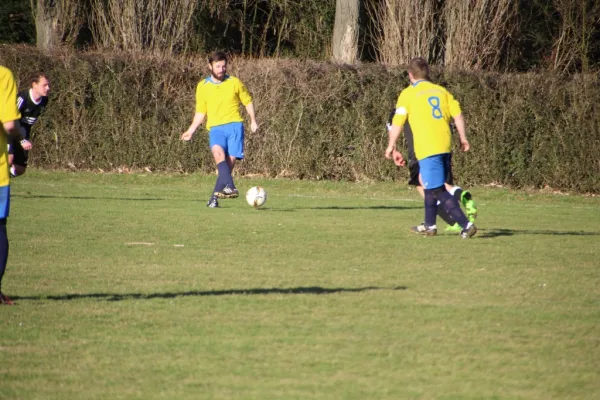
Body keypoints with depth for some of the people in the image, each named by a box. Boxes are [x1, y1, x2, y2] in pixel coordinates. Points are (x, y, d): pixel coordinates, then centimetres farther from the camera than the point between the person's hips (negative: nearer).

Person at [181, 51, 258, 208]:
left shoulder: (235, 83, 7)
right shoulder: (203, 86, 10)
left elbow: (248, 101, 17)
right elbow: (200, 112, 17)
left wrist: (253, 120, 8)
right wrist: (191, 130, 9)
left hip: (234, 125, 0)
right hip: (215, 127, 0)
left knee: (230, 161, -10)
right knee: (218, 152, -31)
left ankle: (214, 198, 1)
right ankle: (229, 187, -46)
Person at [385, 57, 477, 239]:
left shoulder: (408, 94, 0)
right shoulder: (441, 91, 15)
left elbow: (397, 123, -4)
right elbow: (458, 115, 6)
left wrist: (391, 147, 4)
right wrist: (463, 139, 12)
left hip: (427, 148, -6)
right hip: (445, 146, 7)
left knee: (437, 190, -6)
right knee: (428, 183, 24)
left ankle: (466, 224, -17)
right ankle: (429, 225, 32)